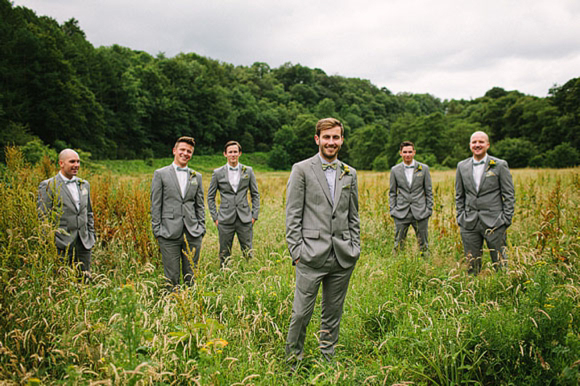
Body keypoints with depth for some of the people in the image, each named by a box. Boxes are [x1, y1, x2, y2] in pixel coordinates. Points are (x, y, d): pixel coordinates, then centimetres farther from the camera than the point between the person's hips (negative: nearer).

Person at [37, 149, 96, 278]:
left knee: (86, 279, 7)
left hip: (84, 243, 5)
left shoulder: (84, 184, 14)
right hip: (61, 246, -5)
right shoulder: (48, 186, -5)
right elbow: (42, 217, -6)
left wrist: (91, 237, 14)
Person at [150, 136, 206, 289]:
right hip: (169, 233, -3)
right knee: (172, 277, 1)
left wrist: (201, 229, 8)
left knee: (191, 276, 8)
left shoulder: (196, 176, 13)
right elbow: (155, 204, 2)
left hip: (193, 233, 3)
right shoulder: (160, 174, 3)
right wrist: (157, 230, -3)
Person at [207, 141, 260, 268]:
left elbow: (255, 194, 10)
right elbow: (210, 197, 9)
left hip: (245, 219, 0)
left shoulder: (248, 171, 5)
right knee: (224, 255, 5)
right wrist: (215, 217, 1)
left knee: (248, 253, 2)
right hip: (225, 220, 0)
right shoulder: (218, 173, 3)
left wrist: (254, 215, 3)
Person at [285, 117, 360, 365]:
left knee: (333, 312, 13)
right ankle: (293, 361, 18)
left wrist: (355, 247, 10)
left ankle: (328, 360, 28)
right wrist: (296, 251, -8)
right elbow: (293, 215, -3)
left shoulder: (350, 174, 13)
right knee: (301, 312, -2)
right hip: (312, 254, -4)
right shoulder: (301, 170, -1)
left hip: (343, 256, 4)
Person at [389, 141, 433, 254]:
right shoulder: (395, 170, 6)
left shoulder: (424, 168, 3)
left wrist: (429, 210, 1)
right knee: (398, 244, 2)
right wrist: (392, 210, 3)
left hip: (420, 212, 0)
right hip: (401, 213, 1)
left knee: (423, 244, 6)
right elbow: (392, 192, 10)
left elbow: (429, 191, 6)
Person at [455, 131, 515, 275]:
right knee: (471, 266, 7)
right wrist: (460, 218, 9)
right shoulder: (462, 166, 10)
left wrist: (506, 220, -4)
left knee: (500, 264, 0)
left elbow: (509, 194, 1)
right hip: (469, 224, 3)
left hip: (494, 222, -3)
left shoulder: (500, 165, 1)